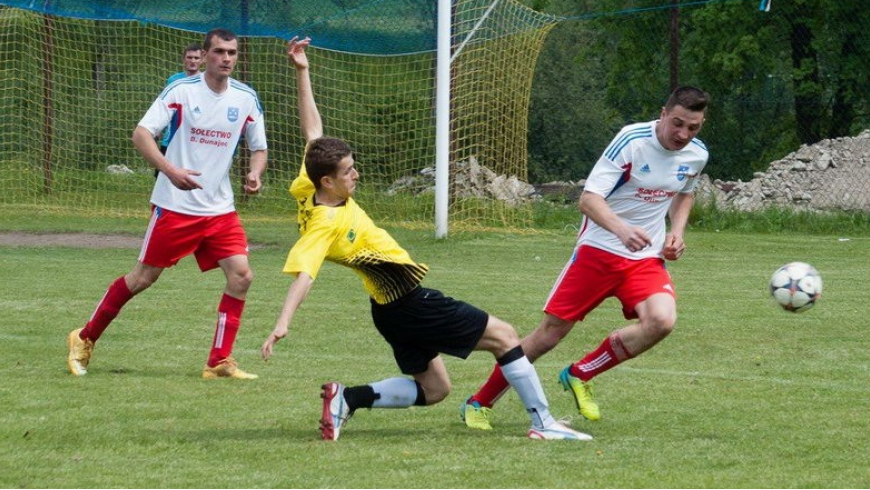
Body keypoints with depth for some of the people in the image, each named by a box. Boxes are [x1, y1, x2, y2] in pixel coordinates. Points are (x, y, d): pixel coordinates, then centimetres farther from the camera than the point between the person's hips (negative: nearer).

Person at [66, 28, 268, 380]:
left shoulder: (246, 98, 3)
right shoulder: (181, 91, -10)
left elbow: (258, 148, 14)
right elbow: (141, 134, -14)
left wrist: (255, 173, -9)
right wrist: (170, 170, -30)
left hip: (220, 209, 4)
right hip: (175, 205, -4)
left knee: (241, 275, -11)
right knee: (144, 277, 2)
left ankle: (219, 362, -2)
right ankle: (85, 339, 21)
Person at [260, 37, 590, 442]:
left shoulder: (311, 190, -1)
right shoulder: (322, 226, -26)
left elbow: (313, 131, 7)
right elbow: (303, 275, -39)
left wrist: (302, 73, 3)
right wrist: (282, 325, -51)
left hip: (399, 306, 10)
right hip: (407, 305, -10)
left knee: (432, 388, 18)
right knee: (503, 335, 0)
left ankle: (348, 399, 5)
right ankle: (542, 422, 2)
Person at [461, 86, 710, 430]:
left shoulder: (697, 155, 0)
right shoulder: (632, 141, -19)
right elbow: (589, 199, -25)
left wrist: (677, 232, 6)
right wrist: (621, 229, -43)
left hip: (647, 257, 4)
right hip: (599, 249, -4)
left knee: (661, 321, -24)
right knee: (551, 331, -3)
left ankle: (579, 376, -1)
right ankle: (479, 403, 15)